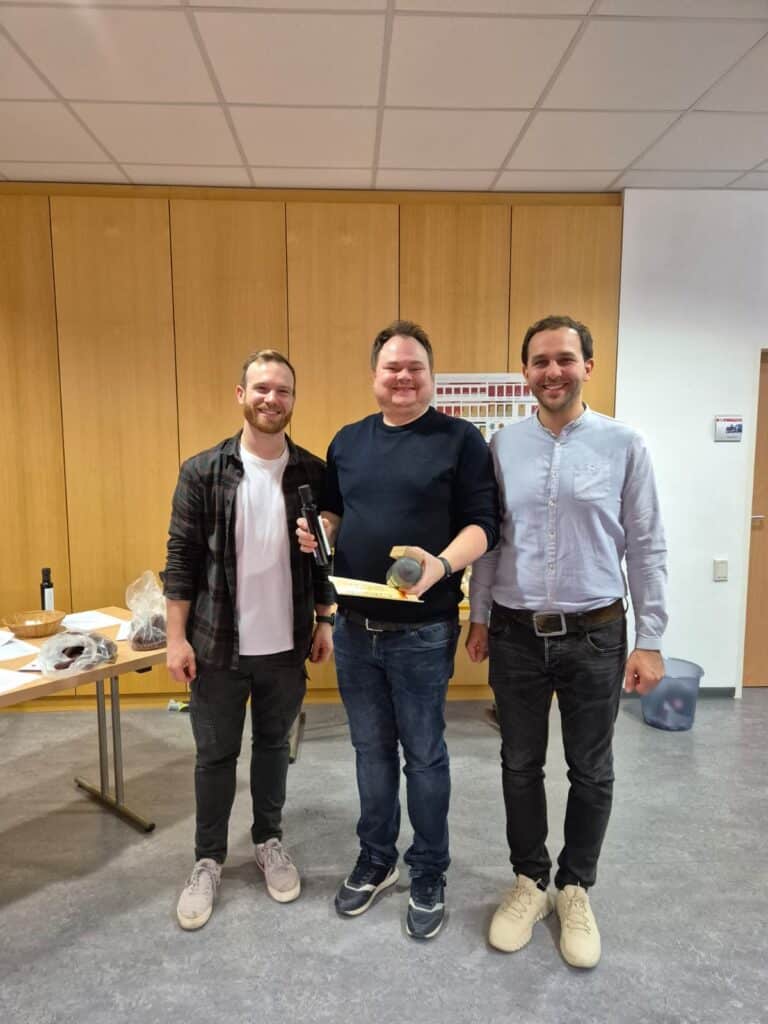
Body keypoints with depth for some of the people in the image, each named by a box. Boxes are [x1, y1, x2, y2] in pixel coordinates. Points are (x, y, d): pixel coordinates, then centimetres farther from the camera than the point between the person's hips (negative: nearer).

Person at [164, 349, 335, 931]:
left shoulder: (314, 474, -2)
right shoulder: (203, 472, -6)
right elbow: (182, 557, -5)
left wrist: (326, 622, 2)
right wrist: (177, 636, -7)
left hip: (287, 644, 1)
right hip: (218, 644, -1)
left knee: (274, 745, 18)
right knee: (215, 754, 13)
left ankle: (270, 842, 39)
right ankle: (208, 861, 33)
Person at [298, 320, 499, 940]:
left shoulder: (460, 439, -6)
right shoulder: (348, 441, 9)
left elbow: (483, 522, -9)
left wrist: (443, 565, -27)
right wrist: (317, 530, -2)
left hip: (422, 632, -4)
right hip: (354, 627, 5)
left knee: (423, 754, 10)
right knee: (371, 749, 18)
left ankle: (429, 876, 31)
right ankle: (376, 860, 38)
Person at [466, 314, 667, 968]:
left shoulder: (624, 445, -4)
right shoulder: (502, 446, 1)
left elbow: (646, 547, -2)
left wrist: (651, 640, -4)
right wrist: (478, 617, 7)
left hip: (595, 636, -1)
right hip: (517, 635, 2)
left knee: (591, 772, 13)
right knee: (520, 765, 15)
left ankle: (575, 888, 36)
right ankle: (529, 879, 37)